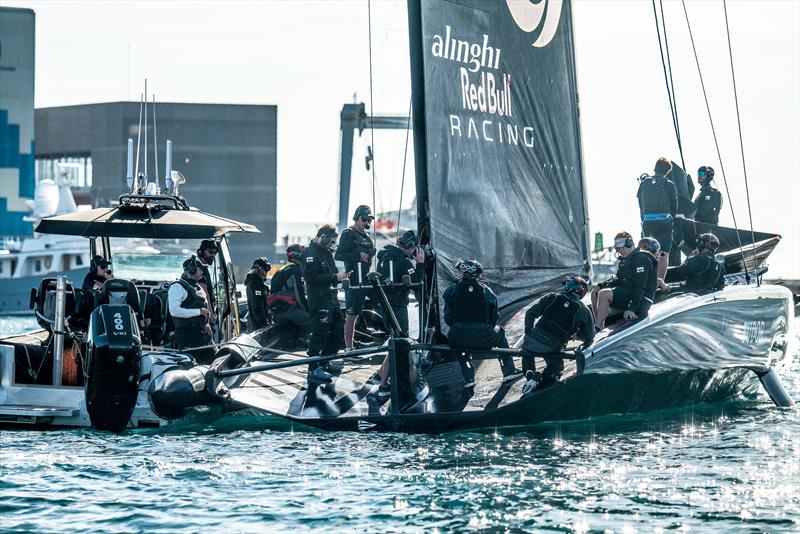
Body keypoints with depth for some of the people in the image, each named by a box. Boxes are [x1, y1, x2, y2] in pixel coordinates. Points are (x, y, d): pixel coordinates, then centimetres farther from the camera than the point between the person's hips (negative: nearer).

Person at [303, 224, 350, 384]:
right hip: (319, 300, -10)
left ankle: (325, 362, 25)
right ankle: (313, 370, -10)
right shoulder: (311, 253, -12)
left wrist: (340, 277, 5)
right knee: (320, 333, -12)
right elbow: (312, 277, -21)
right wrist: (335, 277, -21)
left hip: (331, 298, 10)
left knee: (338, 330, 15)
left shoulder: (327, 252, 18)